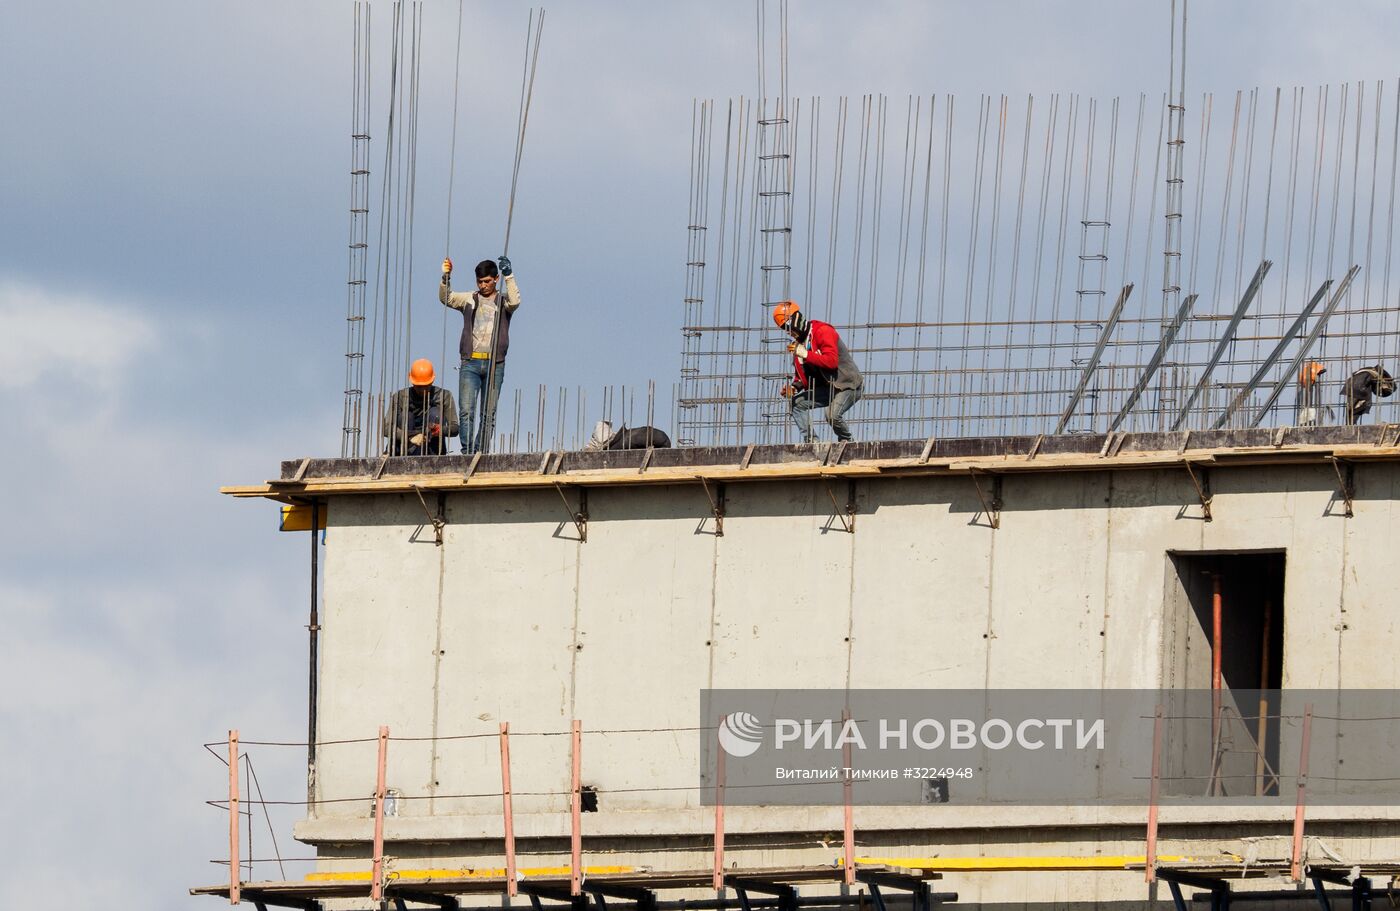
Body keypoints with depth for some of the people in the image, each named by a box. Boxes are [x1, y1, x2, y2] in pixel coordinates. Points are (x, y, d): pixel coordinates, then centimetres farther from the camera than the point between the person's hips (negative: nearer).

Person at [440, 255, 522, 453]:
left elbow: (514, 301, -12)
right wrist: (446, 277, -17)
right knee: (467, 411, -11)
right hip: (471, 363, 0)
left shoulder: (503, 302, 9)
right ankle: (467, 453, -13)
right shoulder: (469, 299, 12)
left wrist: (509, 276, -21)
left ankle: (480, 453, 6)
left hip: (495, 364, 0)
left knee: (489, 414, 2)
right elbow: (446, 298, 0)